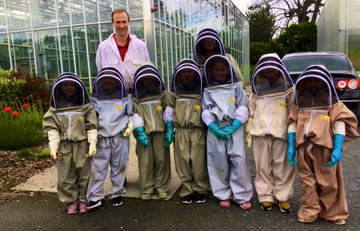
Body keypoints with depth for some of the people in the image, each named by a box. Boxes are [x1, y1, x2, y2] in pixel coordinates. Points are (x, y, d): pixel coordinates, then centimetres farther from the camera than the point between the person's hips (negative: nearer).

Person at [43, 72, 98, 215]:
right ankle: (71, 201, 20)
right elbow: (51, 127, 3)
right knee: (66, 175, 6)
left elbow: (92, 126, -2)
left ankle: (83, 199, 20)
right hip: (64, 145, 2)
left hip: (82, 144, -1)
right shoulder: (55, 106, 6)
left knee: (84, 173, 4)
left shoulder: (85, 105, 1)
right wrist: (53, 146, -7)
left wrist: (93, 143, -10)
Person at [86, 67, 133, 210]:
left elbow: (131, 115, 13)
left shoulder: (124, 98, 8)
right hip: (101, 138, 0)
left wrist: (130, 127, -2)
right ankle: (95, 197, 2)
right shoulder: (95, 99, 9)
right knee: (98, 167, -3)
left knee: (119, 166, 7)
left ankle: (117, 193, 20)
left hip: (120, 137, 0)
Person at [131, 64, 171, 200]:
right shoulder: (135, 98, 8)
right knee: (146, 161, 0)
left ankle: (162, 187, 14)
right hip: (144, 133, 0)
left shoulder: (163, 95, 10)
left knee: (161, 159, 2)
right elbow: (135, 115, -1)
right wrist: (140, 132, -12)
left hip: (160, 131, 1)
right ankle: (146, 189, 11)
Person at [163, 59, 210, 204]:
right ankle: (187, 190, 16)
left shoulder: (202, 91, 1)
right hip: (181, 131, 3)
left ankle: (200, 190, 14)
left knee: (198, 161, -4)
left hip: (198, 131, -2)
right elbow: (170, 111, 12)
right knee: (183, 161, 2)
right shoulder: (175, 92, 9)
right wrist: (169, 129, 7)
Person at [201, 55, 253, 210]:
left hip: (235, 129, -1)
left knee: (239, 161, -5)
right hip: (215, 130, 1)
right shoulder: (208, 91, 9)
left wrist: (233, 127, -12)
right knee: (220, 162, 4)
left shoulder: (237, 87, 7)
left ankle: (242, 196, 7)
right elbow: (206, 112, 1)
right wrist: (216, 129, -13)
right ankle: (224, 195, 17)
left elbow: (243, 109, 0)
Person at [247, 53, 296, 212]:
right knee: (263, 168, 7)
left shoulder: (288, 89, 3)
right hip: (260, 135, 2)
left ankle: (283, 197, 15)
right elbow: (251, 113, 12)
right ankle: (266, 197, 18)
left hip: (281, 134, -2)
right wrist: (249, 133, 6)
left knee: (282, 168, 3)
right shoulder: (257, 90, 11)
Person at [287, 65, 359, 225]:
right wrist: (291, 146, 5)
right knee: (307, 181, 8)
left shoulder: (332, 103, 2)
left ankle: (333, 213, 24)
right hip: (304, 148, 3)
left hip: (326, 149, -2)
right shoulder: (299, 102, 11)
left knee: (329, 182, 7)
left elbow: (340, 125, -5)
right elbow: (292, 124, 11)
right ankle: (309, 211, 21)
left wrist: (338, 149, -14)